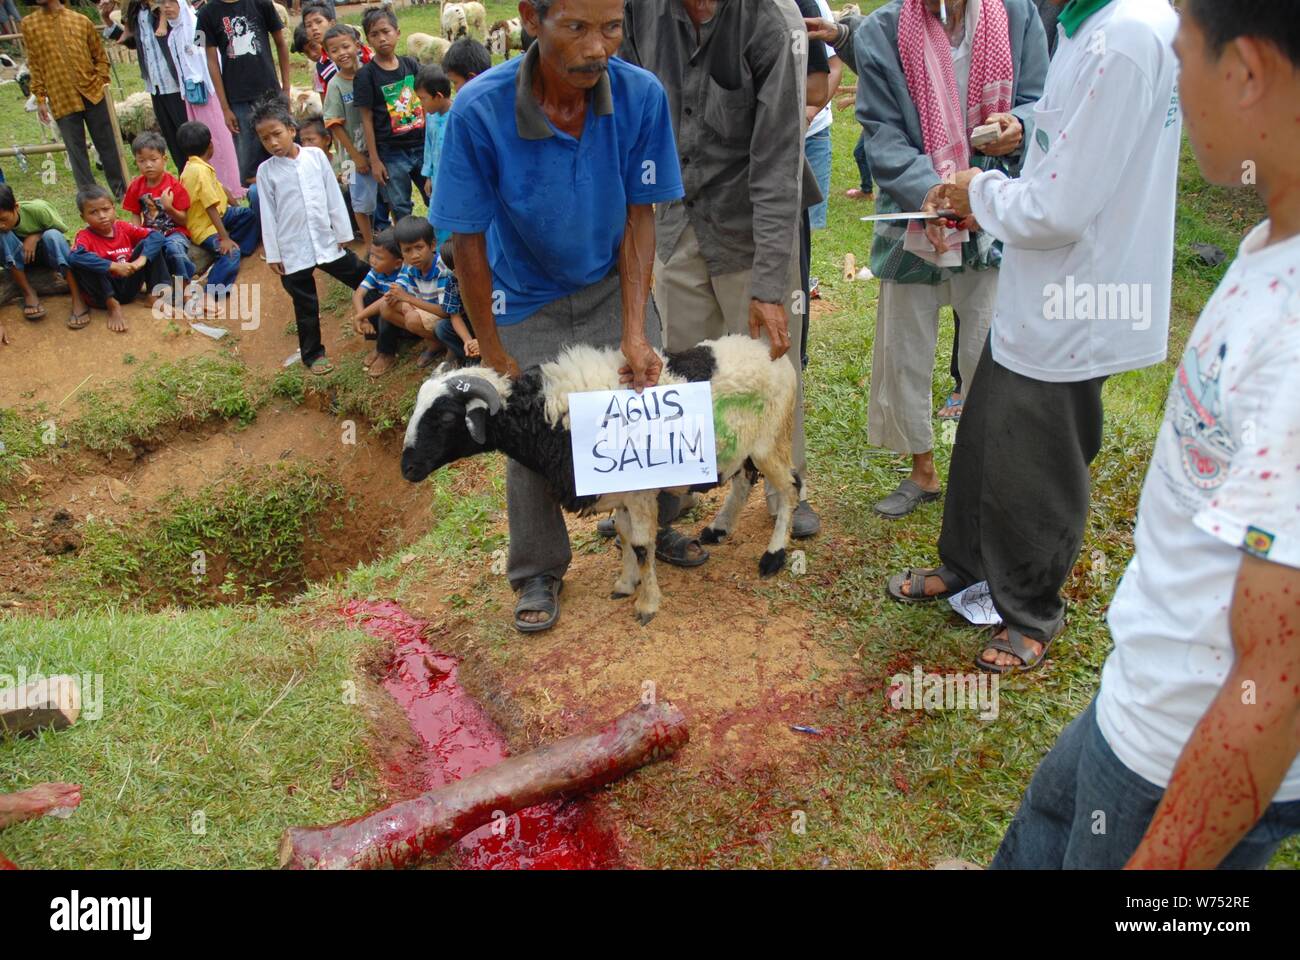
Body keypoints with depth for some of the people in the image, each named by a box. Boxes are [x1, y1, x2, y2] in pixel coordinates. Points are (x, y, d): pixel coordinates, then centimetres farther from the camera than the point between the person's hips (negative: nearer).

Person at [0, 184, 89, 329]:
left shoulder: (37, 209, -27)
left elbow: (62, 232, -13)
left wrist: (35, 236, -28)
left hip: (49, 254, -2)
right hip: (21, 260, 2)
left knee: (52, 235, -35)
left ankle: (78, 299, -38)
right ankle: (28, 294, -23)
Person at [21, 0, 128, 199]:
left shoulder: (81, 21, 5)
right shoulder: (29, 24, 5)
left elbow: (100, 56, 12)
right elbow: (34, 65, 5)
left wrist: (101, 82, -1)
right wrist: (40, 99, 2)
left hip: (93, 95, 0)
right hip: (62, 100, 0)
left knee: (109, 145, 7)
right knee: (77, 152, 2)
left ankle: (121, 191, 20)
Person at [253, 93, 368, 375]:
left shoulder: (316, 156, -2)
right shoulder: (266, 171, -4)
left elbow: (334, 197, 2)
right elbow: (268, 214, -2)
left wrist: (343, 234, 3)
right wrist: (273, 254, -2)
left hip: (327, 243, 1)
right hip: (293, 252, -1)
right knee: (306, 307, 10)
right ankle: (312, 353, 25)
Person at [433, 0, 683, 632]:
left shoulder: (642, 95, -22)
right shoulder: (479, 110, -28)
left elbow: (638, 217, -12)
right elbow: (468, 240, -18)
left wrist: (635, 332, -17)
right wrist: (492, 353, -12)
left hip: (612, 286, 2)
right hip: (525, 301, -1)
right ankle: (537, 573, 27)